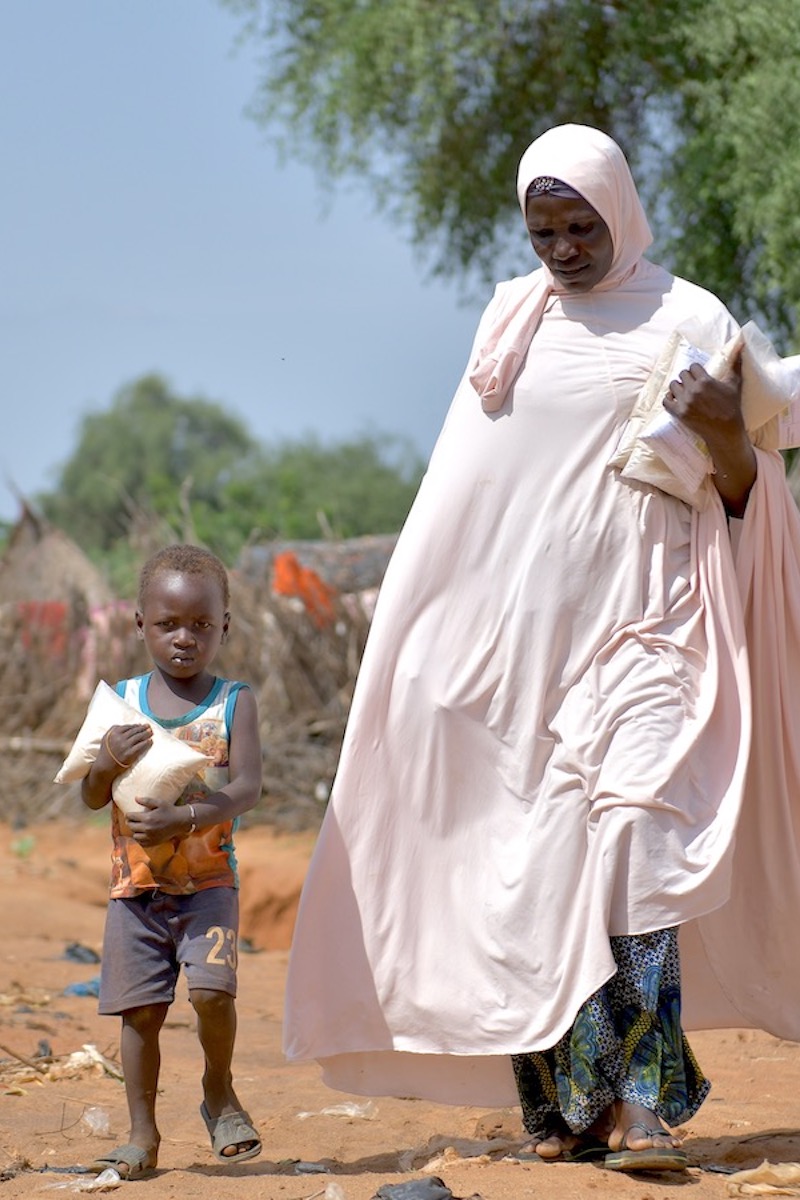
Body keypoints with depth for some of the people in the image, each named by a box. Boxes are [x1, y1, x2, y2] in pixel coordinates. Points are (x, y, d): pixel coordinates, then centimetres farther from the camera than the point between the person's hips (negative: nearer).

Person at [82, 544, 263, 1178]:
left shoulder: (234, 702, -2)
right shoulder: (123, 700, 6)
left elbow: (247, 787, -13)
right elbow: (92, 798, 7)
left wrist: (182, 818, -27)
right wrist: (108, 762, -15)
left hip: (208, 881, -2)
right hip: (135, 886, 2)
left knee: (213, 987, -19)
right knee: (140, 1010, 2)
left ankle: (219, 1091, 8)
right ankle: (143, 1136, 14)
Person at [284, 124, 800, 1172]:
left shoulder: (689, 320, 1)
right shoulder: (512, 321, 12)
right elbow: (466, 486, 18)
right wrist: (424, 635, 13)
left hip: (641, 624, -4)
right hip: (522, 632, 4)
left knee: (635, 836, -18)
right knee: (536, 861, 1)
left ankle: (645, 1102, -20)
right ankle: (568, 1103, 7)